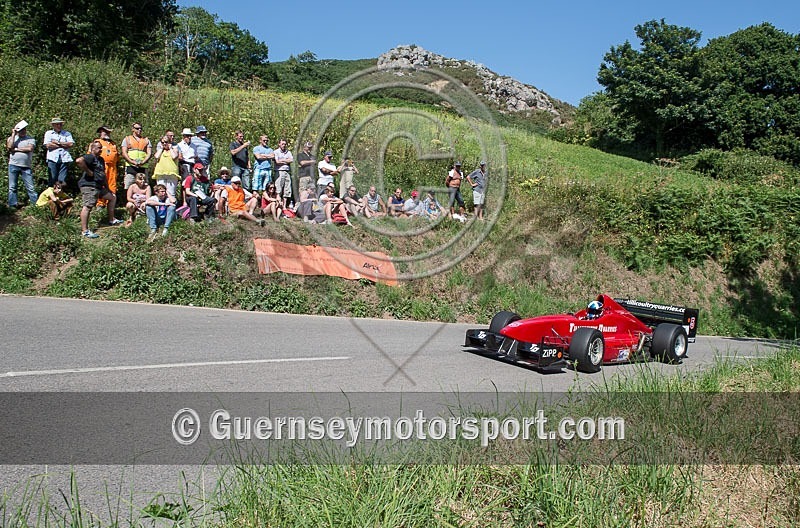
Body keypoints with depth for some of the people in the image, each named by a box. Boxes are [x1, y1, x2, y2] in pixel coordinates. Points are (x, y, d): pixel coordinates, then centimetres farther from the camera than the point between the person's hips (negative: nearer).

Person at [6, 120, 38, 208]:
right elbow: (10, 146, -8)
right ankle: (13, 204, 7)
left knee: (30, 187, -2)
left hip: (26, 167, -1)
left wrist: (16, 149, -5)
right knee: (12, 187, 3)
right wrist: (13, 134, -3)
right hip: (13, 165, 1)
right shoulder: (12, 138, 11)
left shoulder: (30, 139, 7)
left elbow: (30, 149, -10)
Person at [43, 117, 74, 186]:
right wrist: (64, 145, 2)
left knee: (62, 180, -6)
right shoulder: (48, 133, 16)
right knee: (52, 179, -4)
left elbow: (71, 144, 1)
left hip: (64, 159, 0)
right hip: (53, 158, 0)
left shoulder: (67, 134, 19)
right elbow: (48, 145, 0)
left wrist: (57, 143, 1)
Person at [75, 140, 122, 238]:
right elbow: (79, 161, -31)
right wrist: (88, 172, -20)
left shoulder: (101, 159, 21)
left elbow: (103, 174, 27)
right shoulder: (90, 157, -10)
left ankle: (111, 220, 32)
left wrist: (107, 188, 27)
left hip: (99, 186, 11)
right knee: (88, 206, -14)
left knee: (113, 197, 22)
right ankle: (85, 231, -16)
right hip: (89, 186, -11)